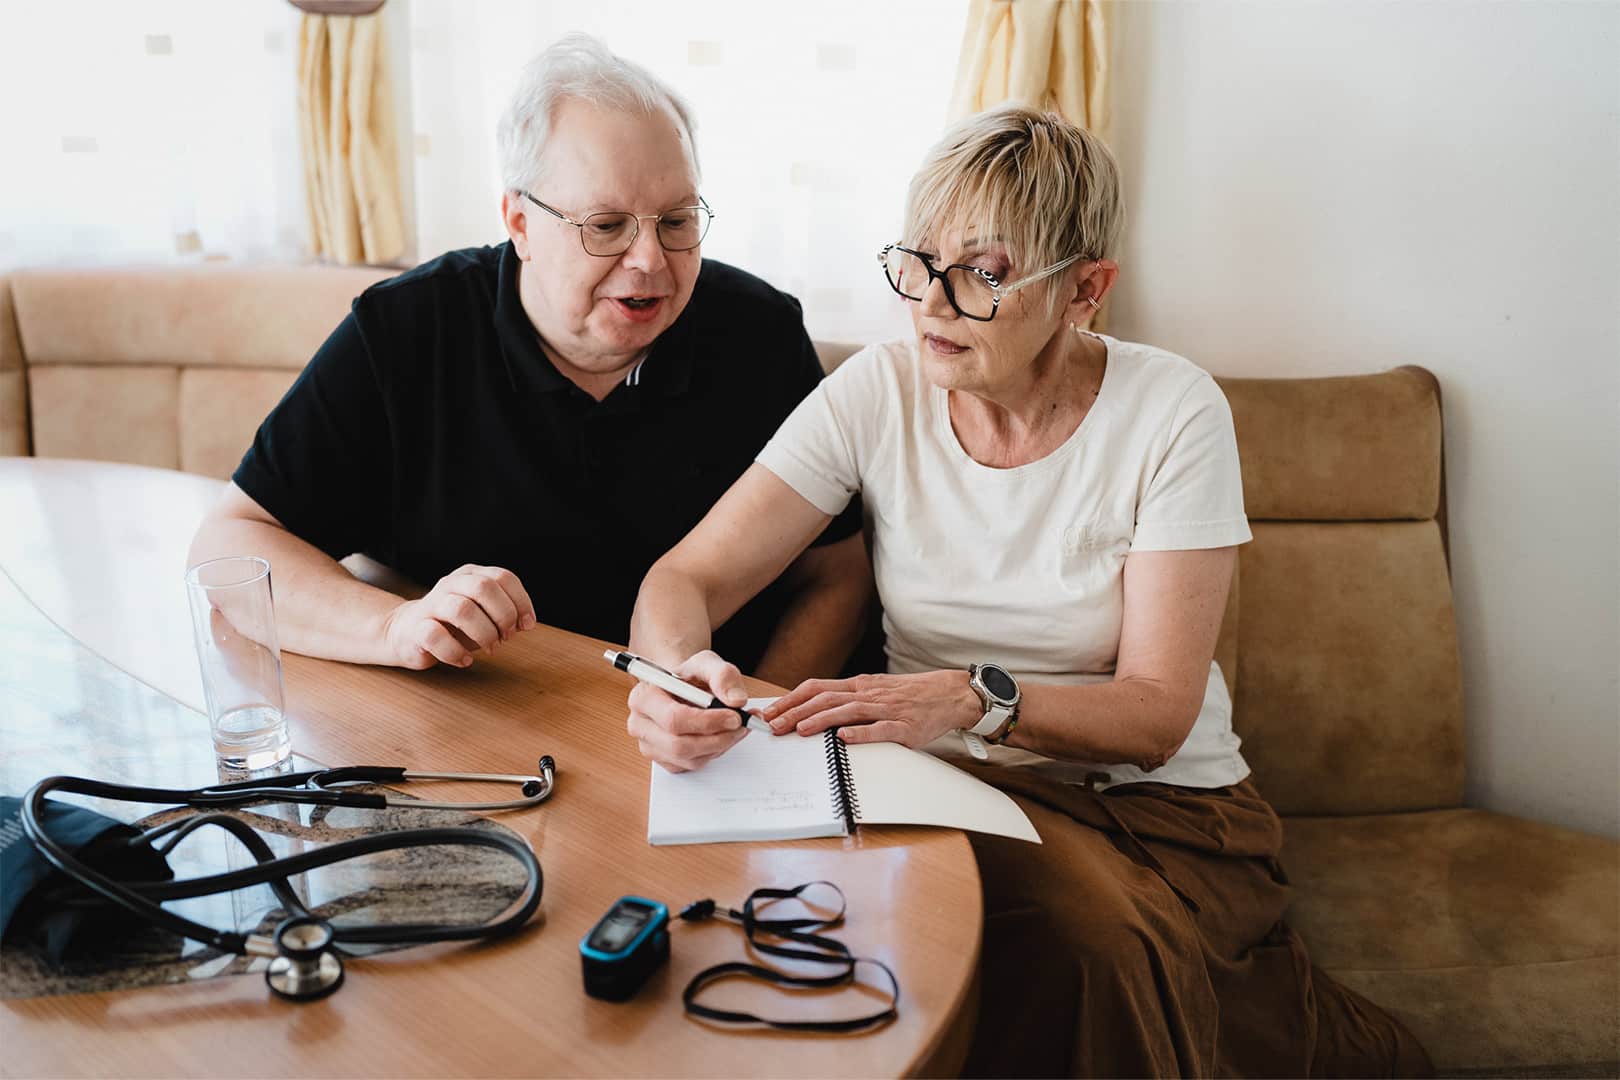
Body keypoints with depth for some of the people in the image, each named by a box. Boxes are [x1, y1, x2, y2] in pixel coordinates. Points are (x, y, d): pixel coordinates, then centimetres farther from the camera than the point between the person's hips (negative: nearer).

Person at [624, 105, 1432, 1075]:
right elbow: (688, 576, -7)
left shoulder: (1172, 412, -10)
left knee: (1091, 951, -33)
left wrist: (976, 698, -31)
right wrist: (681, 668, -31)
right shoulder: (878, 395, -5)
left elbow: (1157, 714, -13)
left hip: (1160, 804, -1)